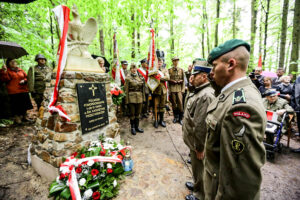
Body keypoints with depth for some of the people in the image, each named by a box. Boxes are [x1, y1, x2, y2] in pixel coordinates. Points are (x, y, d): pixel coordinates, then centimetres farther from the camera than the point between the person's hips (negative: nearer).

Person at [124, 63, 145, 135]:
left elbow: (142, 88, 12)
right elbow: (126, 90, -5)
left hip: (139, 98, 4)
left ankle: (137, 127, 27)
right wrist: (127, 100, -9)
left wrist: (143, 97, 8)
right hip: (132, 98, -4)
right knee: (132, 114, 6)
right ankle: (133, 128, 20)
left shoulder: (139, 77, 9)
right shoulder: (128, 78, -4)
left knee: (138, 113, 12)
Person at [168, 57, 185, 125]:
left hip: (179, 88, 0)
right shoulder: (169, 70, 6)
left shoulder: (181, 70, 9)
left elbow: (183, 80, 7)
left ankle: (180, 118, 6)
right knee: (173, 103, 5)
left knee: (180, 102, -6)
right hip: (172, 88, 0)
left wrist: (183, 90, -1)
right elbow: (168, 79, 4)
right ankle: (176, 117, 20)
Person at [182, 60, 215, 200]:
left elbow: (201, 125, -29)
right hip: (193, 139, 9)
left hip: (198, 142, -9)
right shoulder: (197, 91, 5)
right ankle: (197, 185, 51)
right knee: (196, 166, 28)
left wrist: (199, 147, -23)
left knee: (199, 168, 13)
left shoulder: (206, 96, -29)